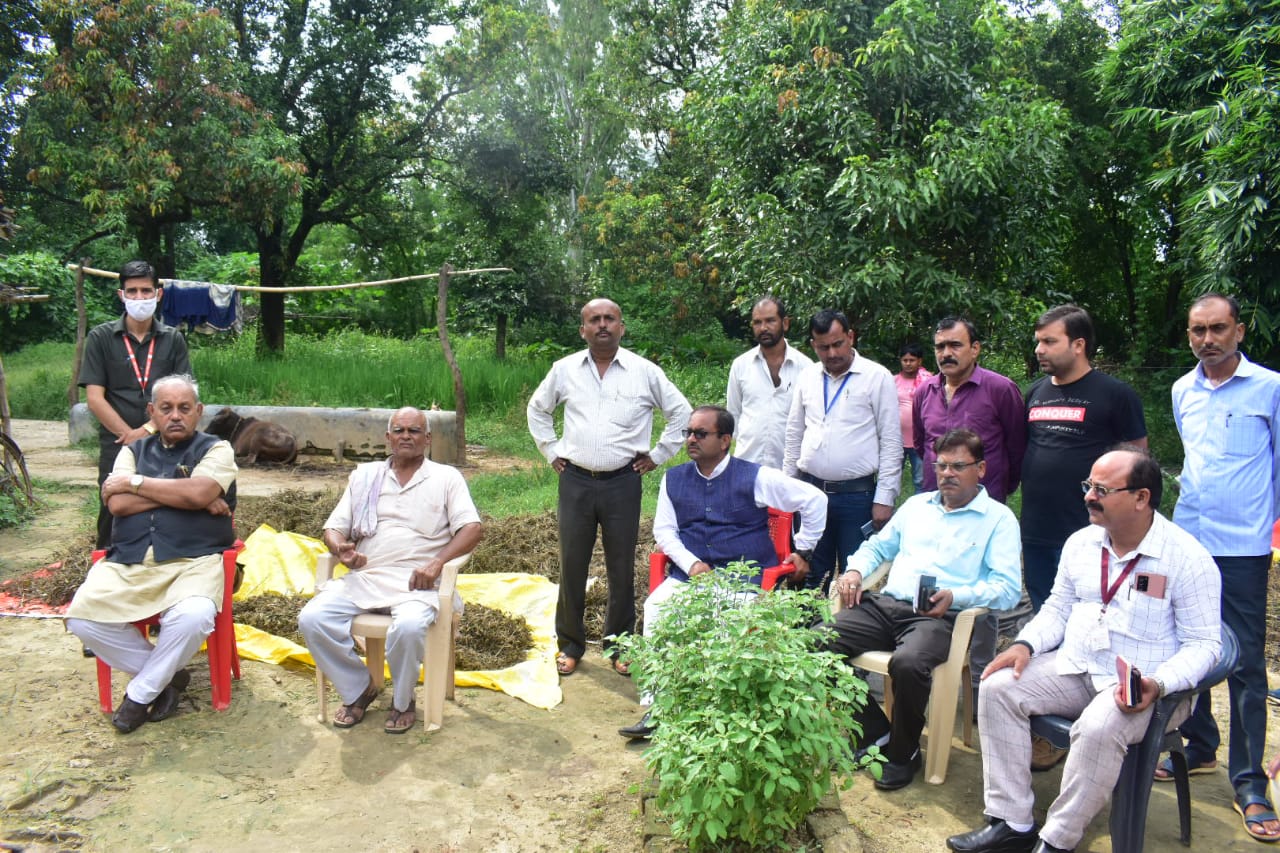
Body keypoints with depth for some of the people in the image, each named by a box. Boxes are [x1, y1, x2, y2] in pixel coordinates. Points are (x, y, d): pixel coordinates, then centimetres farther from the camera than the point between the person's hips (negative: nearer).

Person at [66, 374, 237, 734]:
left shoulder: (216, 449, 7)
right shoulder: (134, 451, 17)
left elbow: (198, 492, -14)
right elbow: (117, 504, -1)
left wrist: (134, 482, -3)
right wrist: (182, 495, -7)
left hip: (192, 561, -4)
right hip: (127, 561, 4)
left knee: (193, 616, -34)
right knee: (82, 616, -22)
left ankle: (141, 692, -3)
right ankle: (168, 674, 1)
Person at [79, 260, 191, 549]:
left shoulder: (173, 339, 8)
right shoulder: (101, 338, 5)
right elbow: (95, 397, -1)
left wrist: (148, 430, -10)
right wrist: (129, 436, -9)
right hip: (116, 446, -1)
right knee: (113, 517, 3)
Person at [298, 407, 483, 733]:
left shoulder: (446, 477, 9)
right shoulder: (364, 476, 20)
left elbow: (472, 529, -3)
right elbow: (333, 528, 17)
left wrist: (437, 562, -19)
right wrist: (341, 548, -9)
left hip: (416, 581, -4)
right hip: (363, 576, 4)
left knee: (409, 627, -34)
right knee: (312, 619, -21)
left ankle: (403, 700, -3)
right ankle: (357, 690, 3)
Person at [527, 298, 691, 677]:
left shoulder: (645, 372, -2)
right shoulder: (565, 369, 3)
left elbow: (681, 412, 7)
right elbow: (537, 409, 18)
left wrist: (657, 455, 4)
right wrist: (551, 451, 11)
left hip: (623, 482, -1)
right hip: (576, 480, 1)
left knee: (622, 568, 8)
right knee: (572, 565, 7)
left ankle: (619, 645, 24)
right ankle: (570, 644, 24)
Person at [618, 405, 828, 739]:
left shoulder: (755, 477, 0)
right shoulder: (674, 479, 13)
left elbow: (814, 500, 4)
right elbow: (663, 529, 11)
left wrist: (803, 550, 6)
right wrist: (690, 563, -6)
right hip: (688, 573, 4)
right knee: (656, 606, -25)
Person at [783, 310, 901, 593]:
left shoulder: (877, 377, -5)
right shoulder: (808, 376, 8)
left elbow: (891, 442, -5)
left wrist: (884, 498, -9)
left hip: (857, 494, -4)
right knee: (813, 576, 13)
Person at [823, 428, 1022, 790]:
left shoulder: (998, 518, 7)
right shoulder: (917, 505, 25)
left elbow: (1008, 588, -4)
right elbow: (878, 546, 33)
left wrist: (956, 596, -22)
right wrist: (855, 570, 10)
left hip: (942, 616, -5)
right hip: (886, 604, 5)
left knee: (908, 663, -37)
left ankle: (905, 753, -7)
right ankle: (877, 733, -1)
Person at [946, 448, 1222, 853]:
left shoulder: (1188, 558, -11)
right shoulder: (1081, 543, 6)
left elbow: (1203, 643, -10)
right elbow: (1058, 607, 15)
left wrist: (1158, 684, -27)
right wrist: (1026, 644, -3)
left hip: (1142, 687, -6)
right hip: (1075, 667, 6)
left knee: (1098, 729, -35)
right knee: (998, 688, -14)